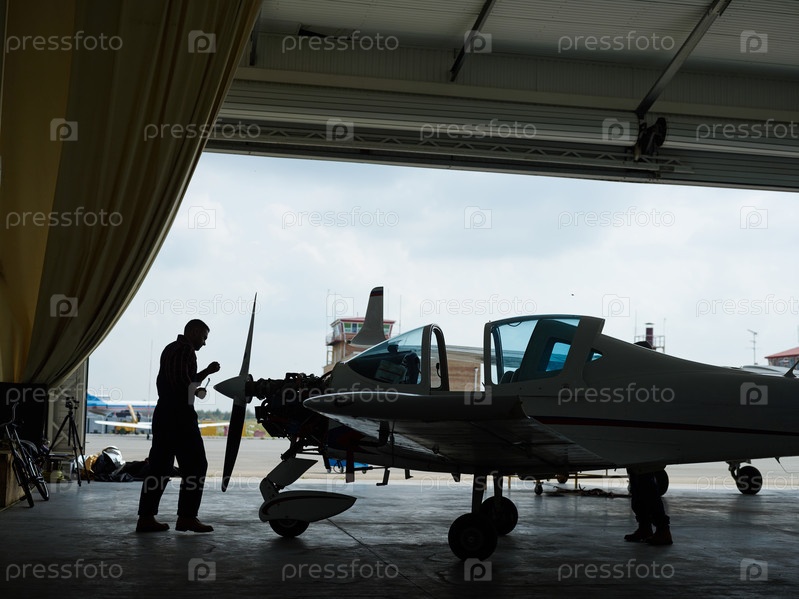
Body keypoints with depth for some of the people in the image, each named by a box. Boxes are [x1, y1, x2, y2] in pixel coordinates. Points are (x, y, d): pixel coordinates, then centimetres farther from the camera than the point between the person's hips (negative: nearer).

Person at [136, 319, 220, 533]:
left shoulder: (169, 349, 21)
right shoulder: (186, 350, -9)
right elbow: (183, 381, -21)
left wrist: (206, 372, 28)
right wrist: (198, 390, -3)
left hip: (163, 413, 9)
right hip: (180, 415, -9)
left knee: (159, 467, 8)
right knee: (195, 466, -3)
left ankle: (146, 517, 6)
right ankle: (187, 517, -4)